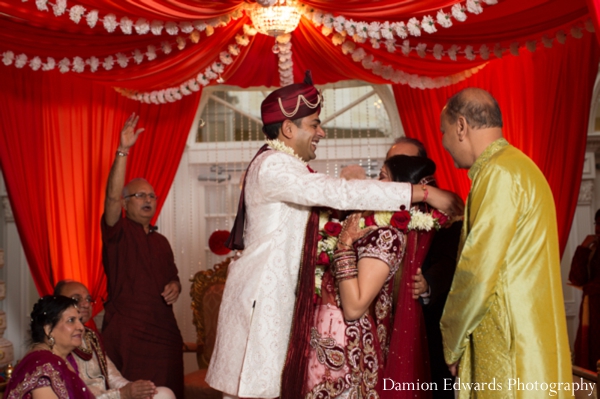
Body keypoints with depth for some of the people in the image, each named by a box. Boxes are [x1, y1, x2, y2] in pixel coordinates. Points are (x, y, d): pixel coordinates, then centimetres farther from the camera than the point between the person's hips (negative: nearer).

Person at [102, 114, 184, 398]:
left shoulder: (161, 241, 19)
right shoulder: (118, 232, 0)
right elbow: (112, 196, -18)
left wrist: (175, 286, 4)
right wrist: (123, 151, -25)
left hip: (164, 331, 6)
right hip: (127, 332, -5)